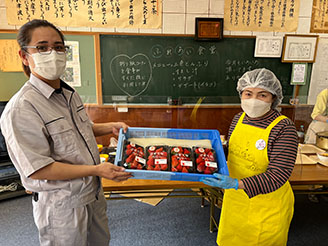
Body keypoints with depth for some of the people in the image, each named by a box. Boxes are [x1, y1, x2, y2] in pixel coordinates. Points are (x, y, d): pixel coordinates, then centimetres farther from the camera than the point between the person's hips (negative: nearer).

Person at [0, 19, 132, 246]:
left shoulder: (70, 94, 5)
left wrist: (110, 127, 2)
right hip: (61, 205, -7)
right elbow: (37, 169, -25)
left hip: (93, 192, 8)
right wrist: (96, 169, -26)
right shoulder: (21, 108, -23)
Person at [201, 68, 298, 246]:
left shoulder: (284, 128, -23)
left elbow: (278, 176, -26)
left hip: (266, 205, -5)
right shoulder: (239, 118, -4)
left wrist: (237, 184, -36)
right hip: (234, 198, 6)